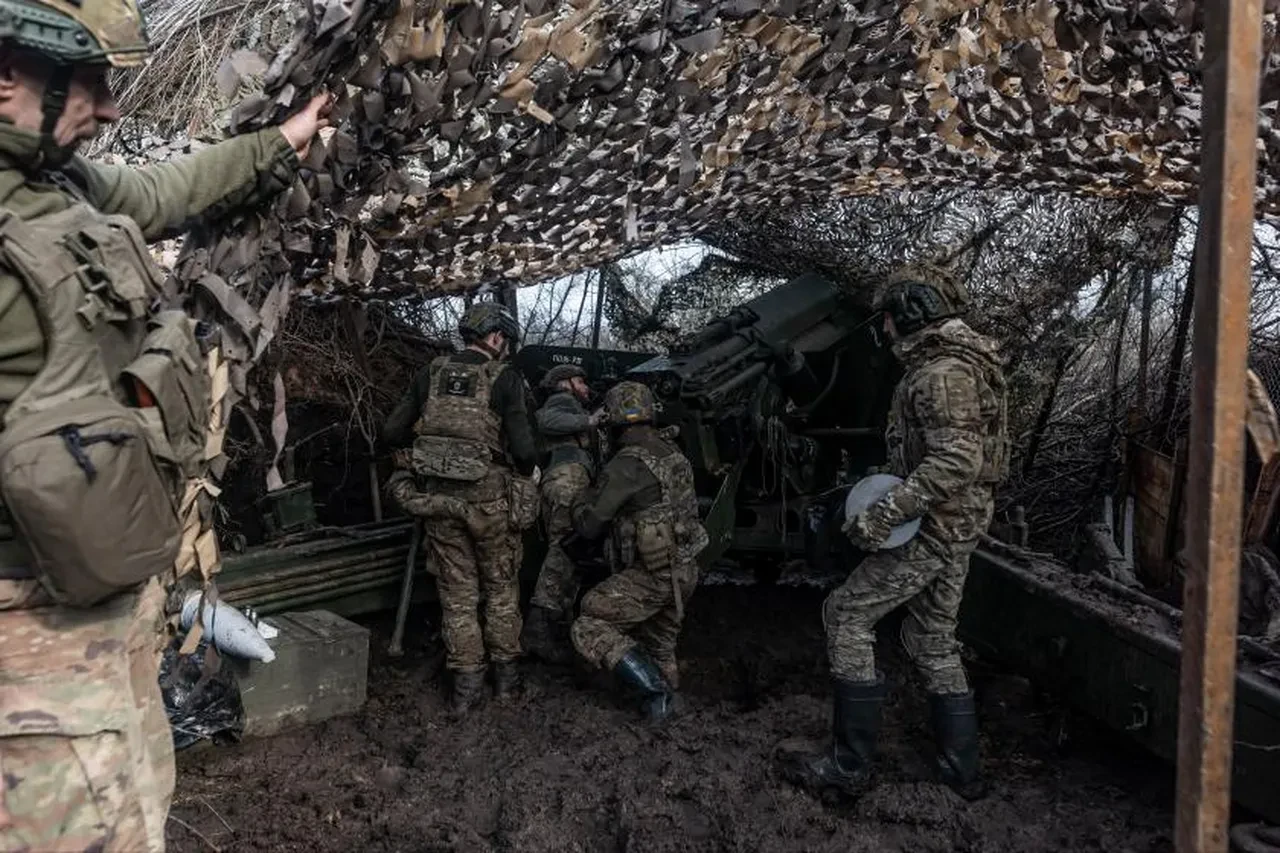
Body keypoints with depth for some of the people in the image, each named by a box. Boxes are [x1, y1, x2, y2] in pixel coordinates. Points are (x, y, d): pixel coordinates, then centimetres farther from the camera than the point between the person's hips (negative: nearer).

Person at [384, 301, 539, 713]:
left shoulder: (431, 374, 5)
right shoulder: (505, 379, -7)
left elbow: (393, 432, 5)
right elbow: (523, 448, -13)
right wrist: (529, 469, 8)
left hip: (438, 497, 3)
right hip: (490, 498, -3)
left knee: (457, 593, 13)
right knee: (501, 587, 16)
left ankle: (466, 684, 17)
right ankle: (505, 674, 25)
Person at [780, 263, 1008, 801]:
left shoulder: (942, 372, -18)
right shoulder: (961, 363, 16)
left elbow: (957, 460, -28)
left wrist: (885, 513, -29)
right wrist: (891, 479, 20)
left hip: (932, 529, -11)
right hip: (957, 527, 11)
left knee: (846, 615, -5)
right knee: (934, 642, 17)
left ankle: (848, 766, 0)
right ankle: (961, 772, 25)